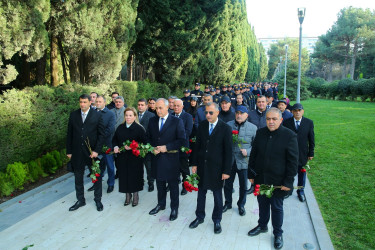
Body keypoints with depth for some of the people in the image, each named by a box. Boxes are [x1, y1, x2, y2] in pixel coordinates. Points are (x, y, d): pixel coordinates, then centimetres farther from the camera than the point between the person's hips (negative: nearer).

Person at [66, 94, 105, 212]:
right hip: (77, 152, 3)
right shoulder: (73, 115, 3)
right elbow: (70, 134, 6)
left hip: (93, 152, -2)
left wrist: (96, 150, -12)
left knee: (97, 176, 9)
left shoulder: (97, 115, -5)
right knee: (78, 178, 14)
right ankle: (80, 200, 31)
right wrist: (69, 151, 4)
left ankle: (98, 200, 27)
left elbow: (101, 134, -5)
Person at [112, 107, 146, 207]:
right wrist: (115, 147, -3)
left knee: (134, 175, 4)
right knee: (124, 176, 7)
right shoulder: (120, 127, 8)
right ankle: (128, 195, 25)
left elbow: (144, 142, -10)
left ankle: (135, 195, 23)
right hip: (122, 157, 4)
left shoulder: (139, 128, -8)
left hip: (135, 157, -4)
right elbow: (114, 139, 16)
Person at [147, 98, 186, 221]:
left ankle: (174, 208, 25)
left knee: (173, 185, 9)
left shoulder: (177, 121, -8)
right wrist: (153, 148, -5)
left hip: (171, 159, -4)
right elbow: (148, 138, 13)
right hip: (157, 158, 4)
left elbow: (182, 140, -11)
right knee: (160, 183, 18)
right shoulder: (152, 121, 6)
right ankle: (161, 204, 37)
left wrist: (166, 147, -18)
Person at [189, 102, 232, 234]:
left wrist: (226, 171, -11)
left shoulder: (225, 128, -11)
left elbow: (228, 151, -10)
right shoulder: (202, 126, 1)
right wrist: (195, 164, 4)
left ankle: (217, 220, 30)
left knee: (217, 194, 12)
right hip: (202, 166, 4)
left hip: (217, 167, -3)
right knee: (201, 192, 16)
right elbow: (197, 146, 7)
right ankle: (200, 217, 35)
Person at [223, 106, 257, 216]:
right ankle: (228, 203, 36)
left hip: (243, 161, -1)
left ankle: (241, 205, 35)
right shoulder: (228, 125, 0)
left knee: (243, 185, 12)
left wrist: (248, 151, -14)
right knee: (227, 183, 14)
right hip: (229, 160, 1)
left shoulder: (253, 127, -3)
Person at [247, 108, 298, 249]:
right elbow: (253, 155, 7)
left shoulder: (289, 136, -13)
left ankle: (278, 234, 33)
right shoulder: (260, 133, 0)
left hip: (278, 181, -3)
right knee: (262, 204, 19)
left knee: (277, 207, 12)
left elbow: (293, 161, -11)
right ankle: (262, 226, 43)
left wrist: (288, 182, -12)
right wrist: (251, 174, 6)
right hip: (260, 178, 4)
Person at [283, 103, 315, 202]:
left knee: (302, 173, 13)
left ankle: (300, 191, 31)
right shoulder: (286, 122, -5)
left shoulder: (309, 122, -2)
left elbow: (311, 139, 1)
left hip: (302, 154, 1)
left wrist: (311, 153, 1)